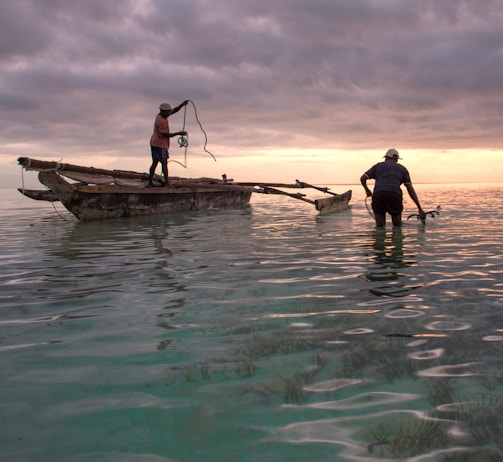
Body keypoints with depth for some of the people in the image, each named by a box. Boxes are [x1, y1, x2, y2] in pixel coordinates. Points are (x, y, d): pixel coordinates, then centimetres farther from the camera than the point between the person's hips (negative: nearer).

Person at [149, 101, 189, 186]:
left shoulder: (160, 115, 7)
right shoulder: (161, 121, -22)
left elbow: (174, 111, 10)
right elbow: (166, 135, -22)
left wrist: (182, 104, -2)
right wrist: (178, 133, -17)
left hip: (154, 144, 9)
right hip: (160, 145, -9)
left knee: (155, 162, 10)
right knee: (164, 163, -3)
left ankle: (150, 182, 11)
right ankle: (166, 183, 0)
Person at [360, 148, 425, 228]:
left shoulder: (378, 166, 24)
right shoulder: (402, 168, 23)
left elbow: (362, 178, 16)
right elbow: (410, 189, 15)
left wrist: (367, 190, 36)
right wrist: (420, 208, 13)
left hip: (378, 194, 0)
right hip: (395, 195, 0)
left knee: (380, 225, 8)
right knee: (397, 225, 18)